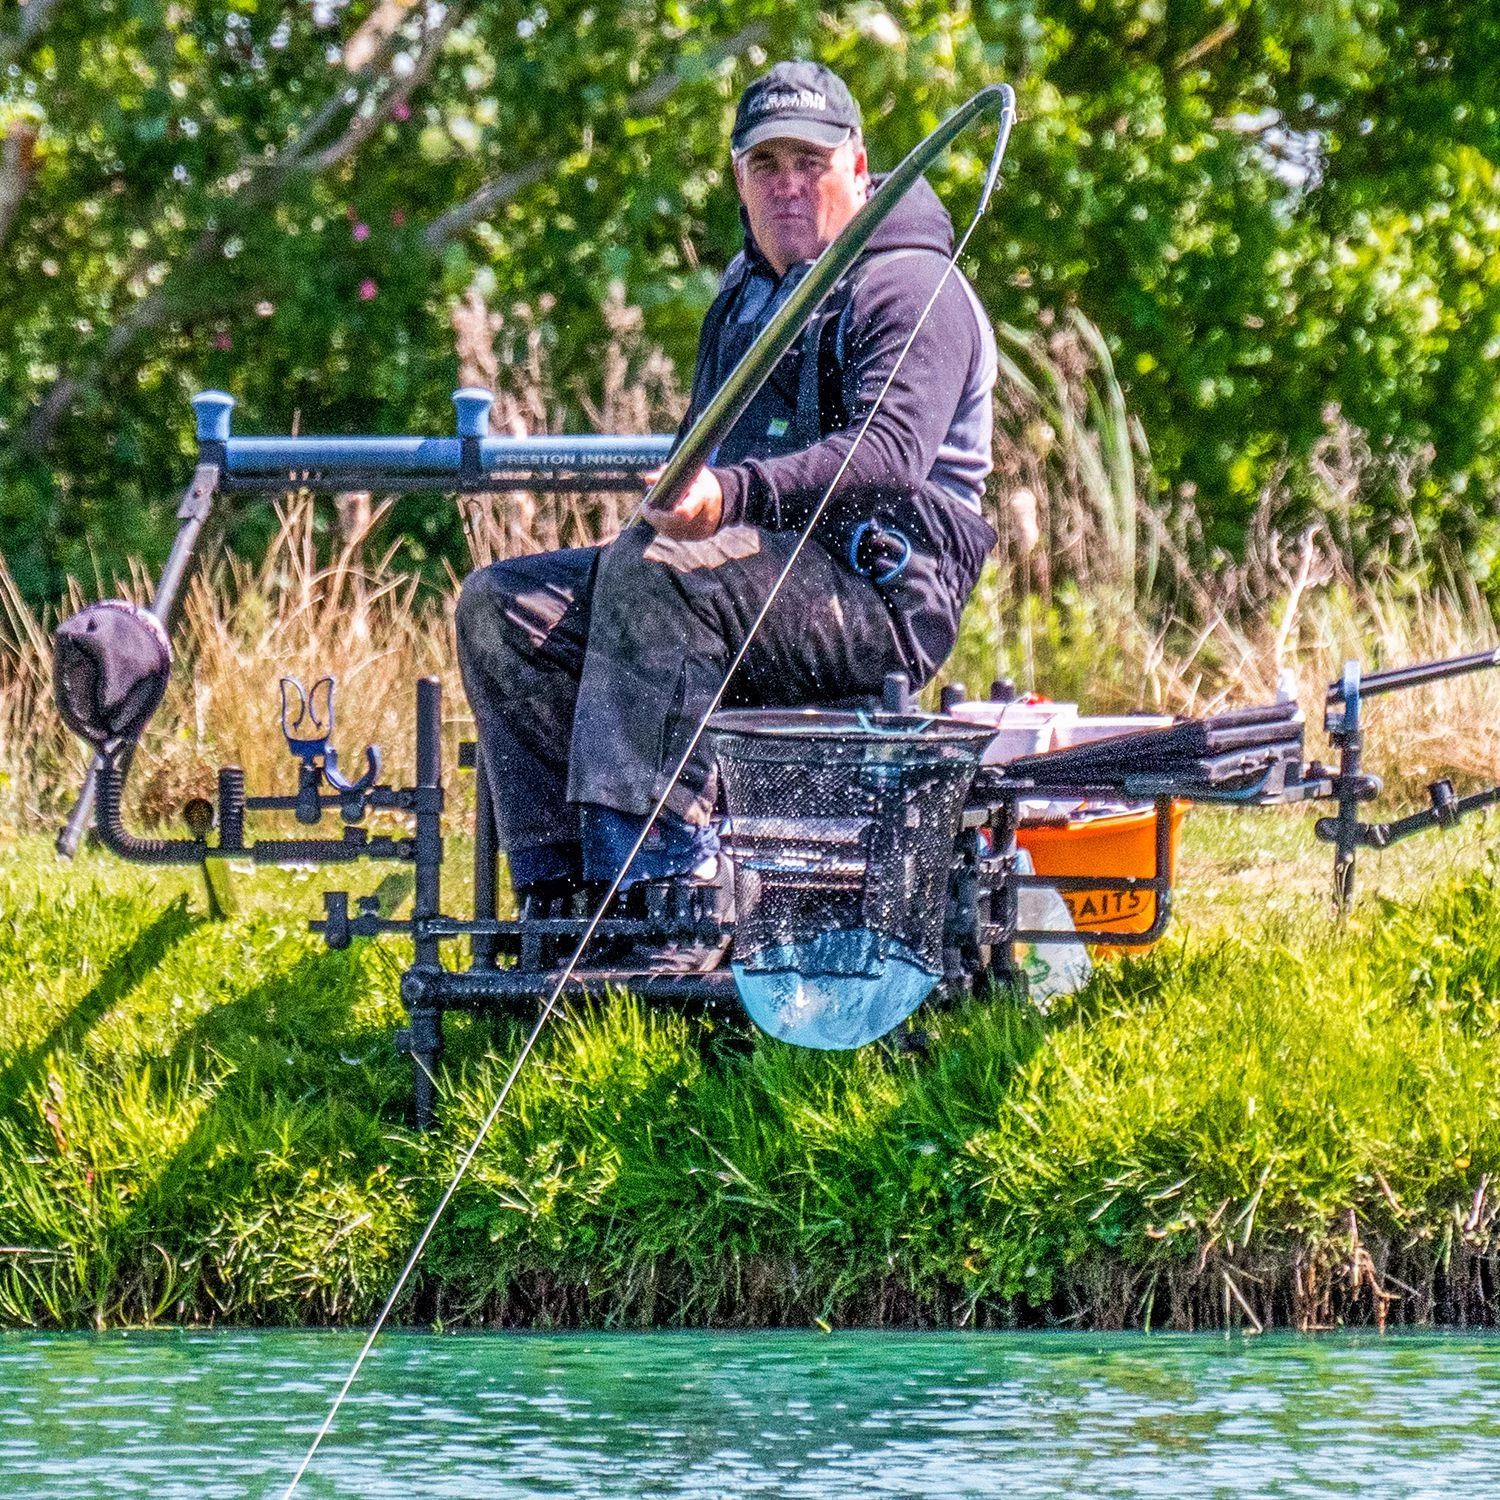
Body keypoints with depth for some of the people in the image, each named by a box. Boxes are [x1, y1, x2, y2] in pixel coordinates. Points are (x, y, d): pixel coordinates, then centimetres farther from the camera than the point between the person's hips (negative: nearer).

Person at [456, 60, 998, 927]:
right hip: (767, 576, 9)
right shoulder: (746, 294, 22)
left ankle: (662, 862, -42)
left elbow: (888, 455, -23)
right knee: (505, 606, -8)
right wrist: (682, 493, 6)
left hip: (878, 598, -9)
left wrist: (735, 495, -38)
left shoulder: (912, 289, -6)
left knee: (650, 567, -35)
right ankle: (559, 890, -18)